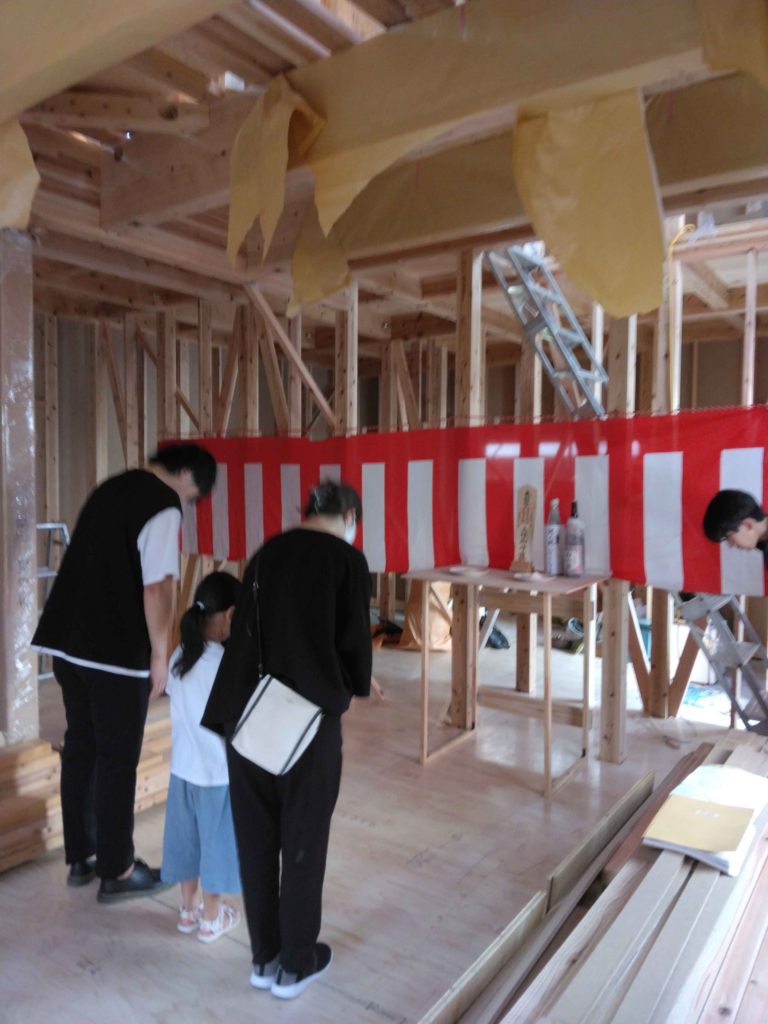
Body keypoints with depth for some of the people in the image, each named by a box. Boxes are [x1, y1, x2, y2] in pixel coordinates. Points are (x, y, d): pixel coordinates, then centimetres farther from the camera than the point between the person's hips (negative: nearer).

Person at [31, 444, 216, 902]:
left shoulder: (113, 487, 13)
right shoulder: (164, 507, -14)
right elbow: (157, 588, -20)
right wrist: (160, 655, -9)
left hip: (70, 640, 8)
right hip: (117, 651, -8)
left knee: (81, 747, 17)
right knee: (117, 759, 5)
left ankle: (81, 856, 31)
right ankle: (116, 871, 19)